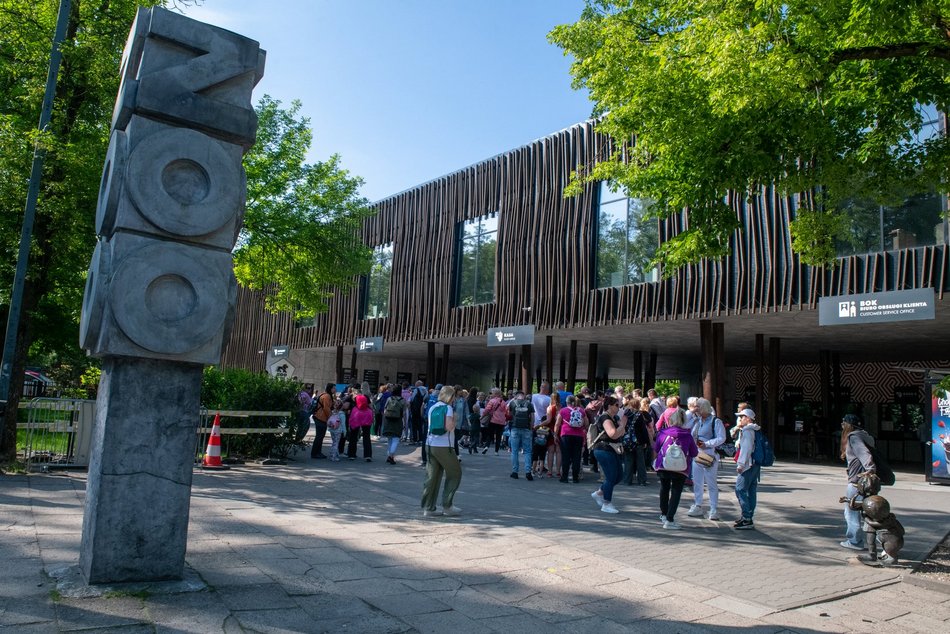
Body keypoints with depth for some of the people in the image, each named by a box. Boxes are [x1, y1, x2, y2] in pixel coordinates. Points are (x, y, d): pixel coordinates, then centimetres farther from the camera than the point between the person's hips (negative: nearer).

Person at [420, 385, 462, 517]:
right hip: (443, 446, -7)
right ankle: (447, 505, 7)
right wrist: (454, 420, 0)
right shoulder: (448, 408, -7)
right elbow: (449, 427, -19)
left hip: (430, 444, 7)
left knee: (432, 477, 9)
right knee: (455, 474, 8)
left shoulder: (432, 408, 14)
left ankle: (428, 508, 7)